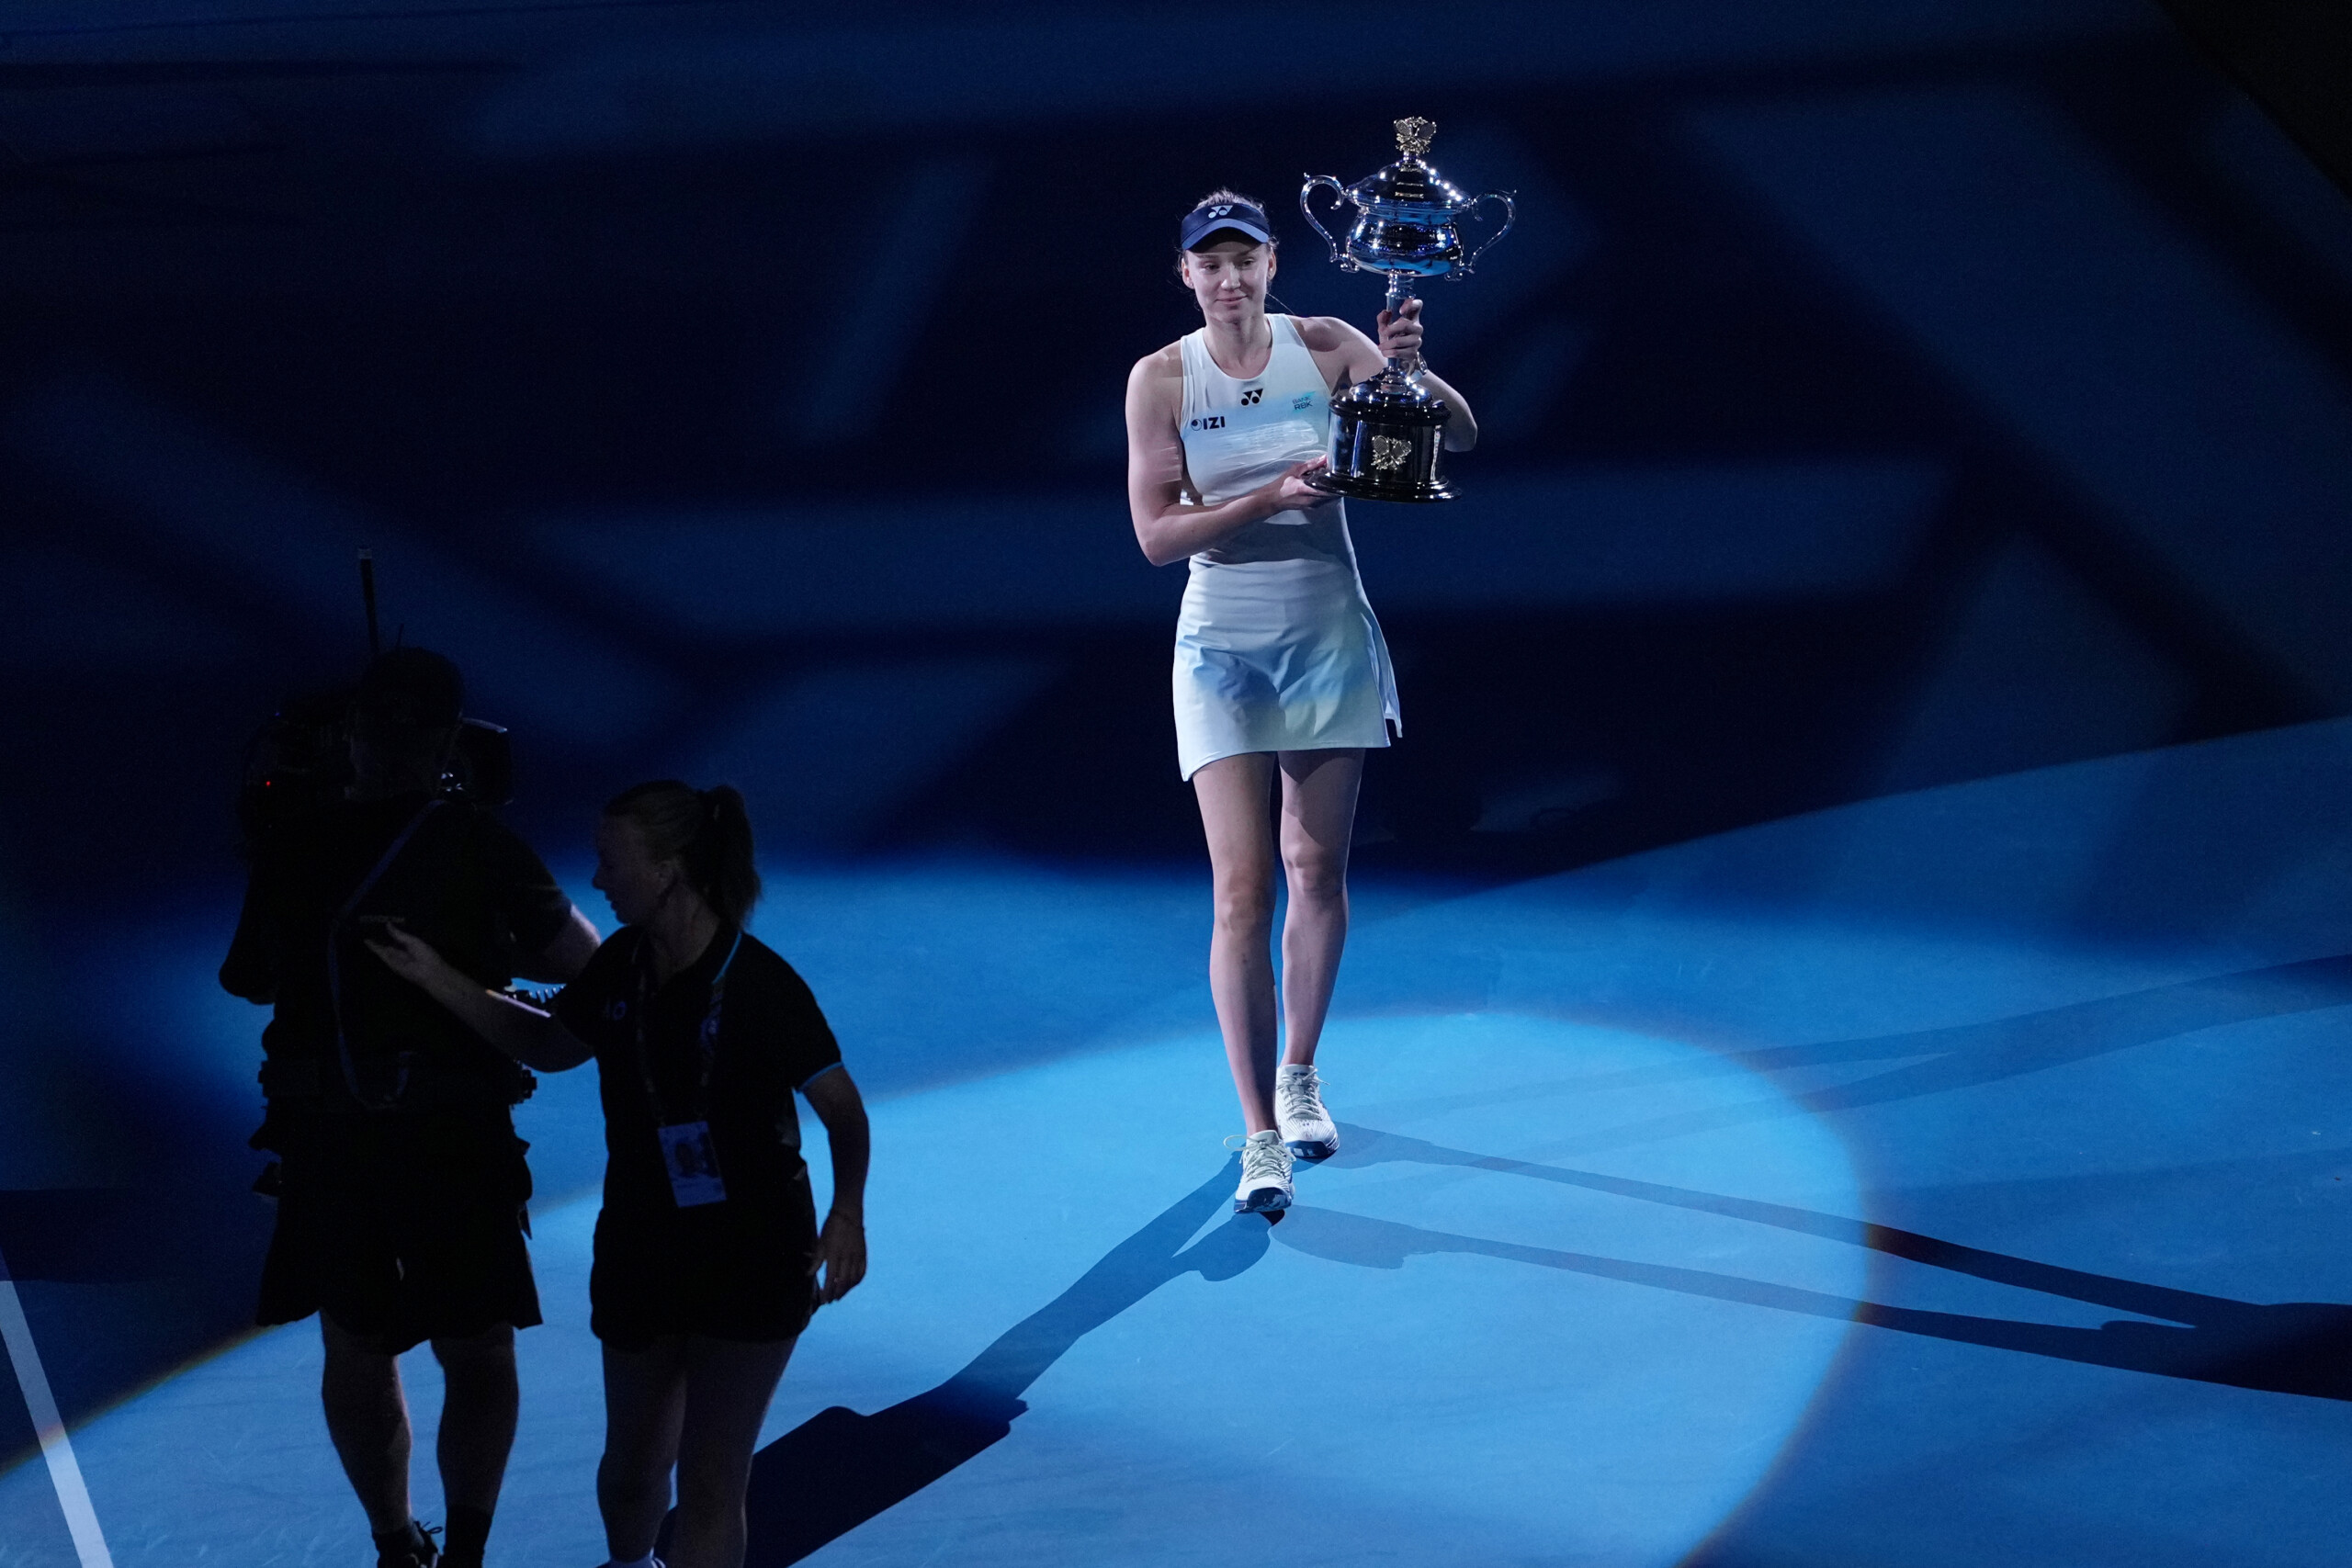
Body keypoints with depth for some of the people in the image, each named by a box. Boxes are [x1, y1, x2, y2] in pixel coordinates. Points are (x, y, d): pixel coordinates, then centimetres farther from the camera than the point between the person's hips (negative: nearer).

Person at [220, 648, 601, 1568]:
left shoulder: (292, 848, -3)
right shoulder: (475, 846, -10)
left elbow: (250, 980, 11)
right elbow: (579, 958, -2)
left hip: (325, 1140, 2)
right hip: (456, 1137, -2)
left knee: (356, 1350, 17)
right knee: (477, 1352, 11)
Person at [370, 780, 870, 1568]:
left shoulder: (758, 985, -21)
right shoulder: (622, 968, -4)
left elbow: (840, 1105, -14)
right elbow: (550, 1045, 14)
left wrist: (847, 1215, -27)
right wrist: (438, 981, 8)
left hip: (751, 1257, -5)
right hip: (642, 1244, 5)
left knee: (710, 1480, -4)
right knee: (635, 1459, 18)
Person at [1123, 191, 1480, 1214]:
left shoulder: (1326, 349, -3)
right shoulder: (1161, 379, -5)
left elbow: (1460, 437, -7)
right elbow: (1156, 534, -9)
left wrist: (1411, 371, -27)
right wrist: (1272, 495, -22)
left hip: (1329, 638, 2)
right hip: (1222, 649, -2)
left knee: (1317, 870, 11)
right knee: (1241, 890, -9)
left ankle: (1298, 1074, 32)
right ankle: (1260, 1136, -6)